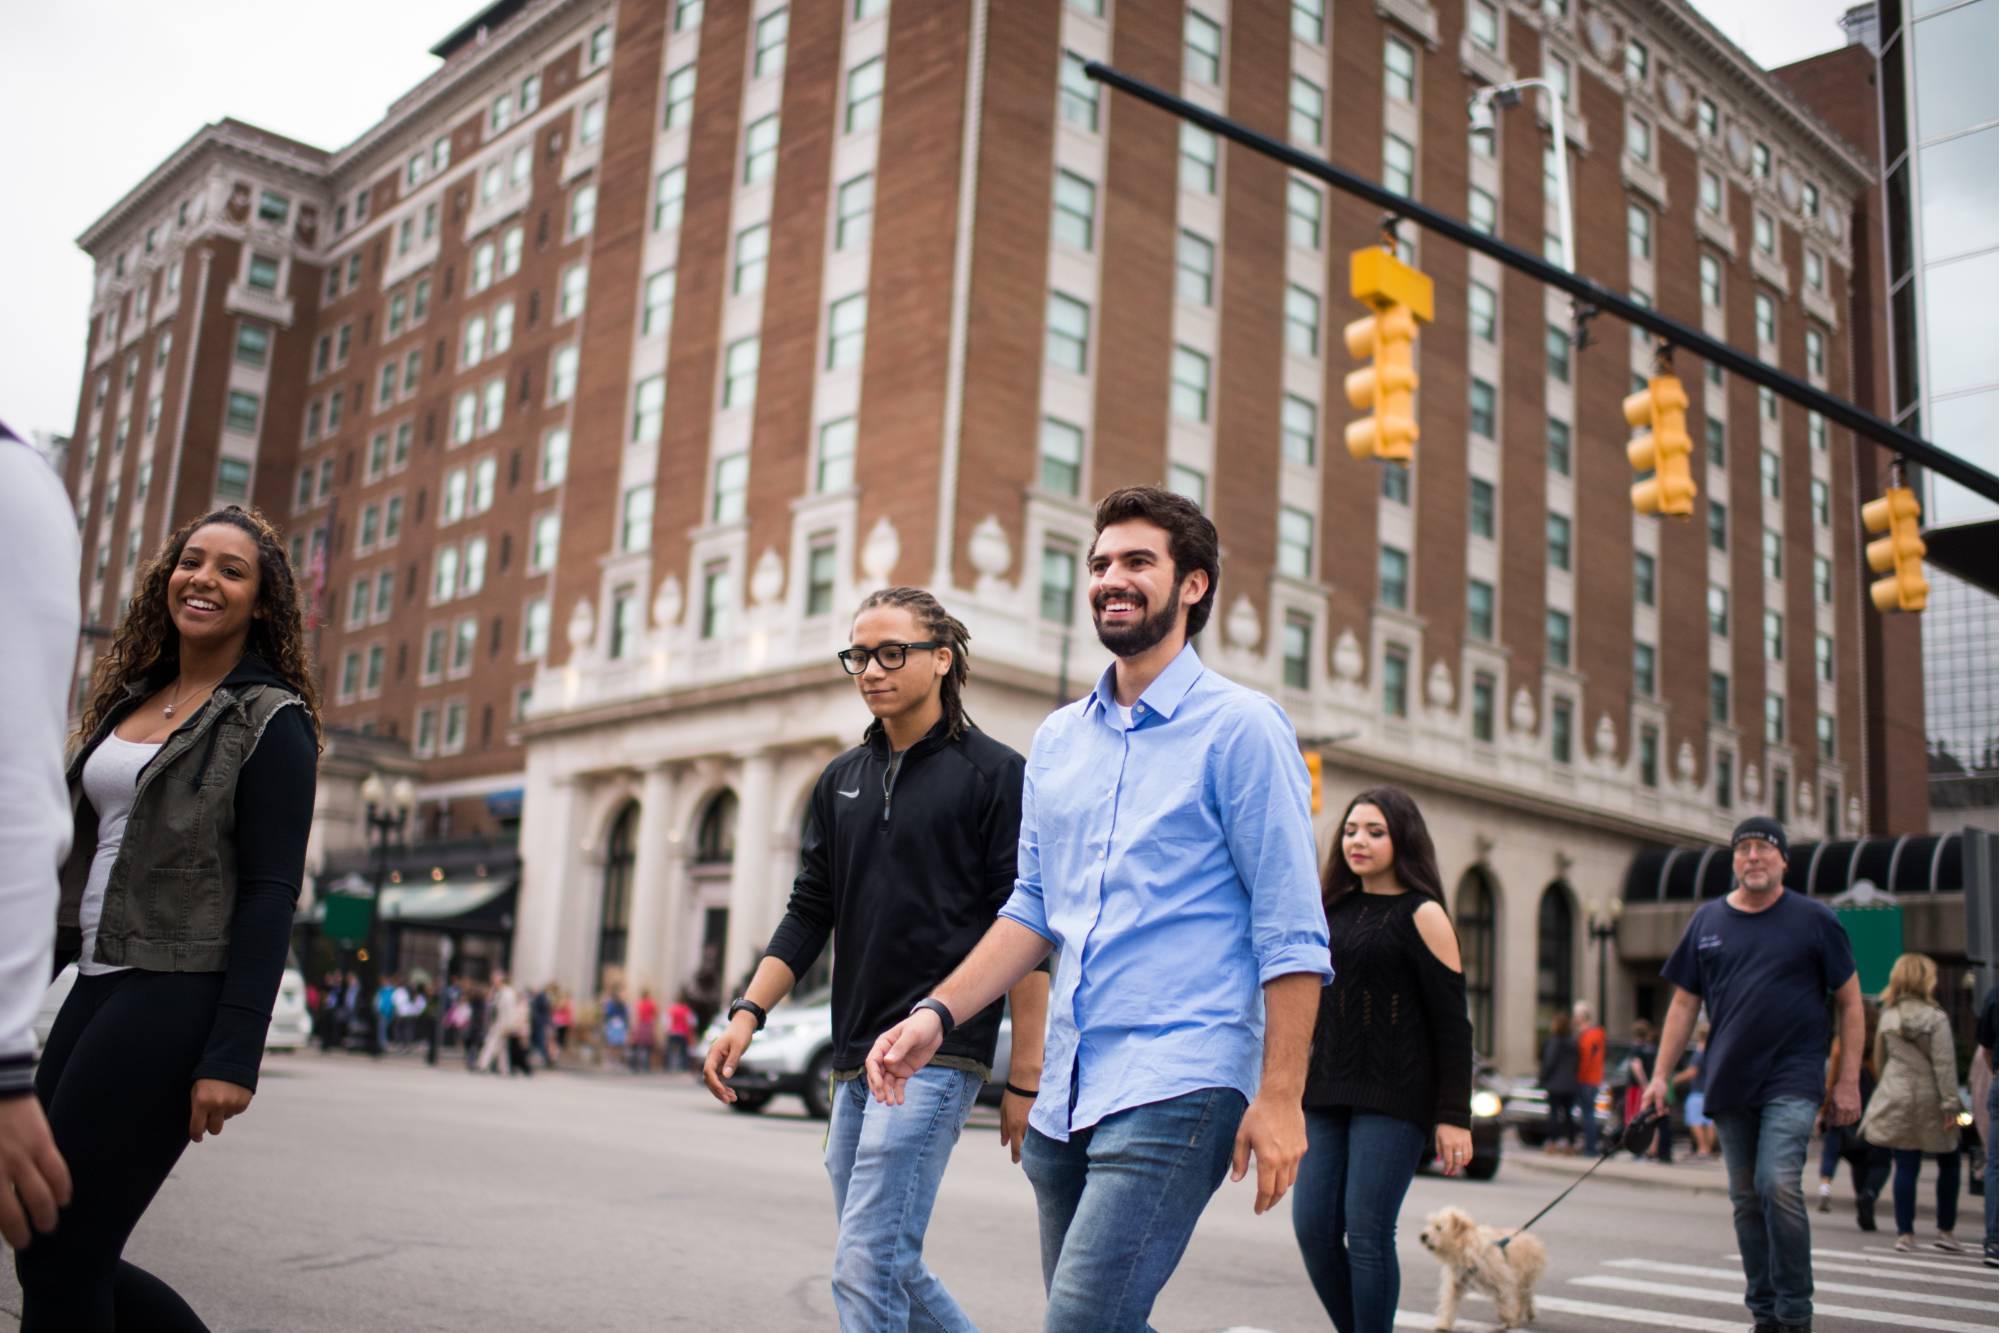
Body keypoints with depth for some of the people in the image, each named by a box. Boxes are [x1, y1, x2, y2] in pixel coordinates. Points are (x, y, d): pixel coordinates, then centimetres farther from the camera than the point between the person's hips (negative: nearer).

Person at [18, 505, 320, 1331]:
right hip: (97, 987, 8)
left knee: (59, 1263, -4)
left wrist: (233, 1055, -19)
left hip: (175, 1000, -8)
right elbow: (87, 857, 18)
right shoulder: (128, 702, 16)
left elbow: (270, 894, -12)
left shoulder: (272, 721, -6)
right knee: (56, 1256, 9)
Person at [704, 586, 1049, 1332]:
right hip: (857, 1060, 7)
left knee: (867, 1265, -12)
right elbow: (809, 914, 14)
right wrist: (748, 1012, 1)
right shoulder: (842, 782, 14)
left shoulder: (994, 774, -4)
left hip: (938, 1054, -7)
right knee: (891, 1267, 13)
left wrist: (1025, 1080, -9)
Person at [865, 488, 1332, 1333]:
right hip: (1065, 1094, 7)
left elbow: (1291, 935, -7)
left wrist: (1279, 1098, -13)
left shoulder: (1240, 727, -4)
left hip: (1178, 1083, -6)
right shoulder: (1057, 739, 14)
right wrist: (939, 1013, 4)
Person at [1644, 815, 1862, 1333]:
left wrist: (1849, 1082, -2)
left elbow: (1849, 1002, 3)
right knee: (1746, 1199, 9)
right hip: (1730, 1083, 4)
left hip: (1792, 1081, -4)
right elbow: (1684, 1004, 12)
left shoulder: (1813, 919, 0)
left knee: (1778, 1185, -18)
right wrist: (1660, 1076, 6)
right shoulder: (1707, 921, 9)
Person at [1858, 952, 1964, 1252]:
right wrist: (1950, 1104, -11)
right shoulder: (1936, 1017, -9)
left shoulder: (1887, 1016, 6)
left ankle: (1905, 1233, 4)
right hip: (1929, 1101, -4)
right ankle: (1945, 1231, 14)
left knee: (1906, 1167, 5)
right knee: (1949, 1163, 13)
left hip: (1896, 1098, 4)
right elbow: (1944, 1065, -12)